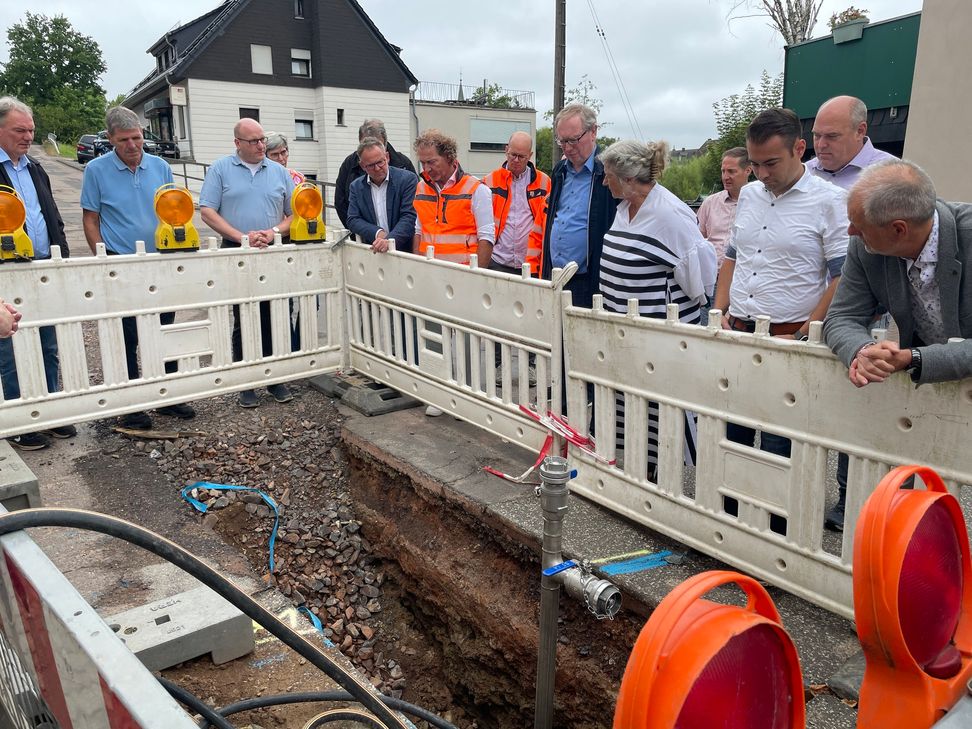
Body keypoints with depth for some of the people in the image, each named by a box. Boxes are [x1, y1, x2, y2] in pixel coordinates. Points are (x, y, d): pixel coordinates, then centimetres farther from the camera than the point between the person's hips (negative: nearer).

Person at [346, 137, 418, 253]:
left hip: (404, 251, -2)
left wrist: (389, 240, -23)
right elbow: (352, 220, 6)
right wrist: (377, 233, -11)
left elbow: (409, 217, -9)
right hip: (371, 253, 2)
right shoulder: (356, 186, 11)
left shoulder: (407, 179, -1)